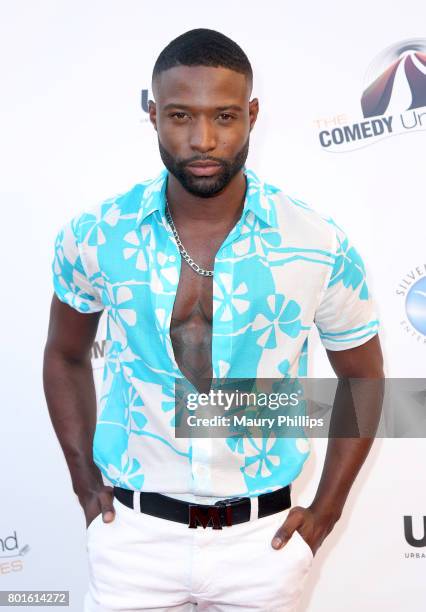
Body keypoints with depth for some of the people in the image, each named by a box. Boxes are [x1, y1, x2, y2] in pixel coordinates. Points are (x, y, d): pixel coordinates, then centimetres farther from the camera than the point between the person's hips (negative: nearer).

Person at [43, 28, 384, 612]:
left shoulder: (321, 247, -12)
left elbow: (363, 378, 2)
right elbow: (65, 357, 8)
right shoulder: (93, 236, -9)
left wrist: (326, 508, 0)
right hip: (133, 532, 0)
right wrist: (85, 482, 3)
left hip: (262, 538, 0)